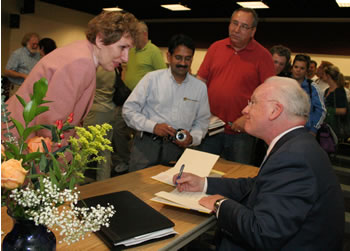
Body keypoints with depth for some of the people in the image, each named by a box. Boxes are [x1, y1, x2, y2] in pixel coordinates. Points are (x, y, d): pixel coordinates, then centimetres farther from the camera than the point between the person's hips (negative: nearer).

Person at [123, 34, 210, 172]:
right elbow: (129, 110, -1)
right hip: (147, 144, -2)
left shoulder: (200, 87, 9)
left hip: (177, 148, 2)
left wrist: (192, 138, -5)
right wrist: (153, 126, -13)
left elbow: (202, 120, 15)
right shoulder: (152, 78, 1)